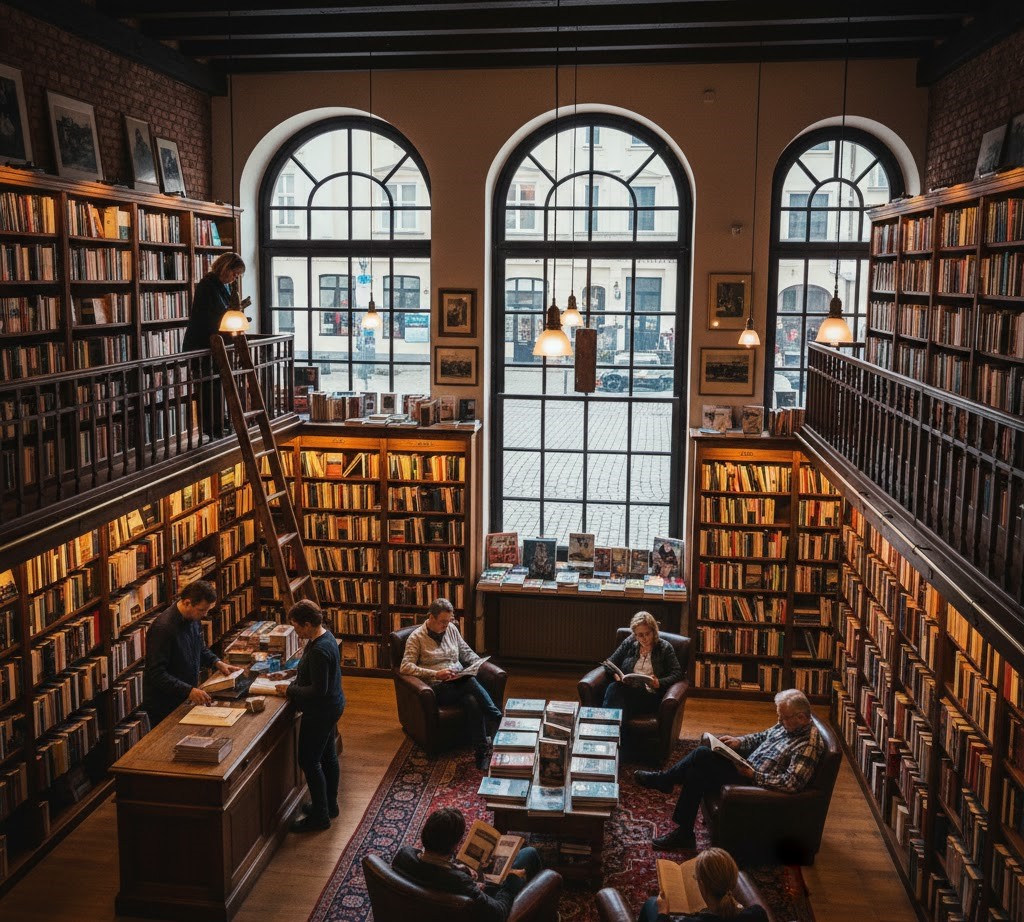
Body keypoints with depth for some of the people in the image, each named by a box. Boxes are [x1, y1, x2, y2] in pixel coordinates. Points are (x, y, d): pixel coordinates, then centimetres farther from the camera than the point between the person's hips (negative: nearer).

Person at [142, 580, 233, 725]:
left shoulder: (193, 618, 0)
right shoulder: (163, 627, -26)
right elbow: (156, 674, -27)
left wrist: (216, 663, 1)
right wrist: (189, 691, -33)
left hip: (185, 700, 8)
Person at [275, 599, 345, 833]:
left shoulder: (319, 651, -29)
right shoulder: (326, 635, 2)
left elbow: (318, 690, -27)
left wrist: (290, 690, -15)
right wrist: (294, 682, 5)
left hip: (320, 712, -10)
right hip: (332, 706, 10)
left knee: (309, 761, 2)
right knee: (328, 756, 20)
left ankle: (320, 816, 13)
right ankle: (329, 805, 35)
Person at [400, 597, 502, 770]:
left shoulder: (451, 629, 14)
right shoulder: (416, 637, 0)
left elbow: (466, 651, 24)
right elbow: (406, 667, -10)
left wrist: (476, 662, 0)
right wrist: (436, 674, -20)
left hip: (461, 682, 5)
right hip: (438, 688, -5)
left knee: (473, 701, -33)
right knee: (470, 682, -35)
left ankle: (483, 753, -33)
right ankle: (499, 720, -29)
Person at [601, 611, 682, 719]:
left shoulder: (665, 648, 9)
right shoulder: (629, 643, 16)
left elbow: (677, 673, 3)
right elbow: (610, 663, 17)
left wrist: (659, 683, -15)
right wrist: (616, 675, -6)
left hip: (650, 694, -3)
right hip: (626, 689, 3)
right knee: (613, 688, -36)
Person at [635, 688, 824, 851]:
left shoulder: (809, 745, -23)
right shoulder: (789, 724, 5)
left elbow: (791, 784, -30)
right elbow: (762, 737, 20)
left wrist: (753, 775, -25)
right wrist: (739, 741, 2)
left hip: (757, 784, -9)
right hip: (749, 767, 9)